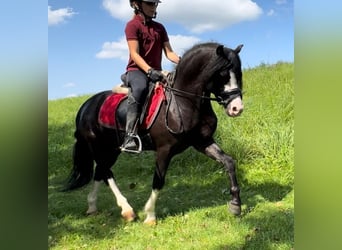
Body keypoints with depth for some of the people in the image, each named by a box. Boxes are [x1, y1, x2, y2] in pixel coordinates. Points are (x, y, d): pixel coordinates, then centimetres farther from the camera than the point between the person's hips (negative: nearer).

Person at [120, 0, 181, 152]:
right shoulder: (132, 25, -3)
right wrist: (149, 70, -29)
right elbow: (134, 54, -13)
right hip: (136, 70, -6)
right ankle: (130, 137, -42)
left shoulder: (160, 28, 16)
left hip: (156, 72, 7)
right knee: (140, 88, -39)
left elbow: (169, 52, 9)